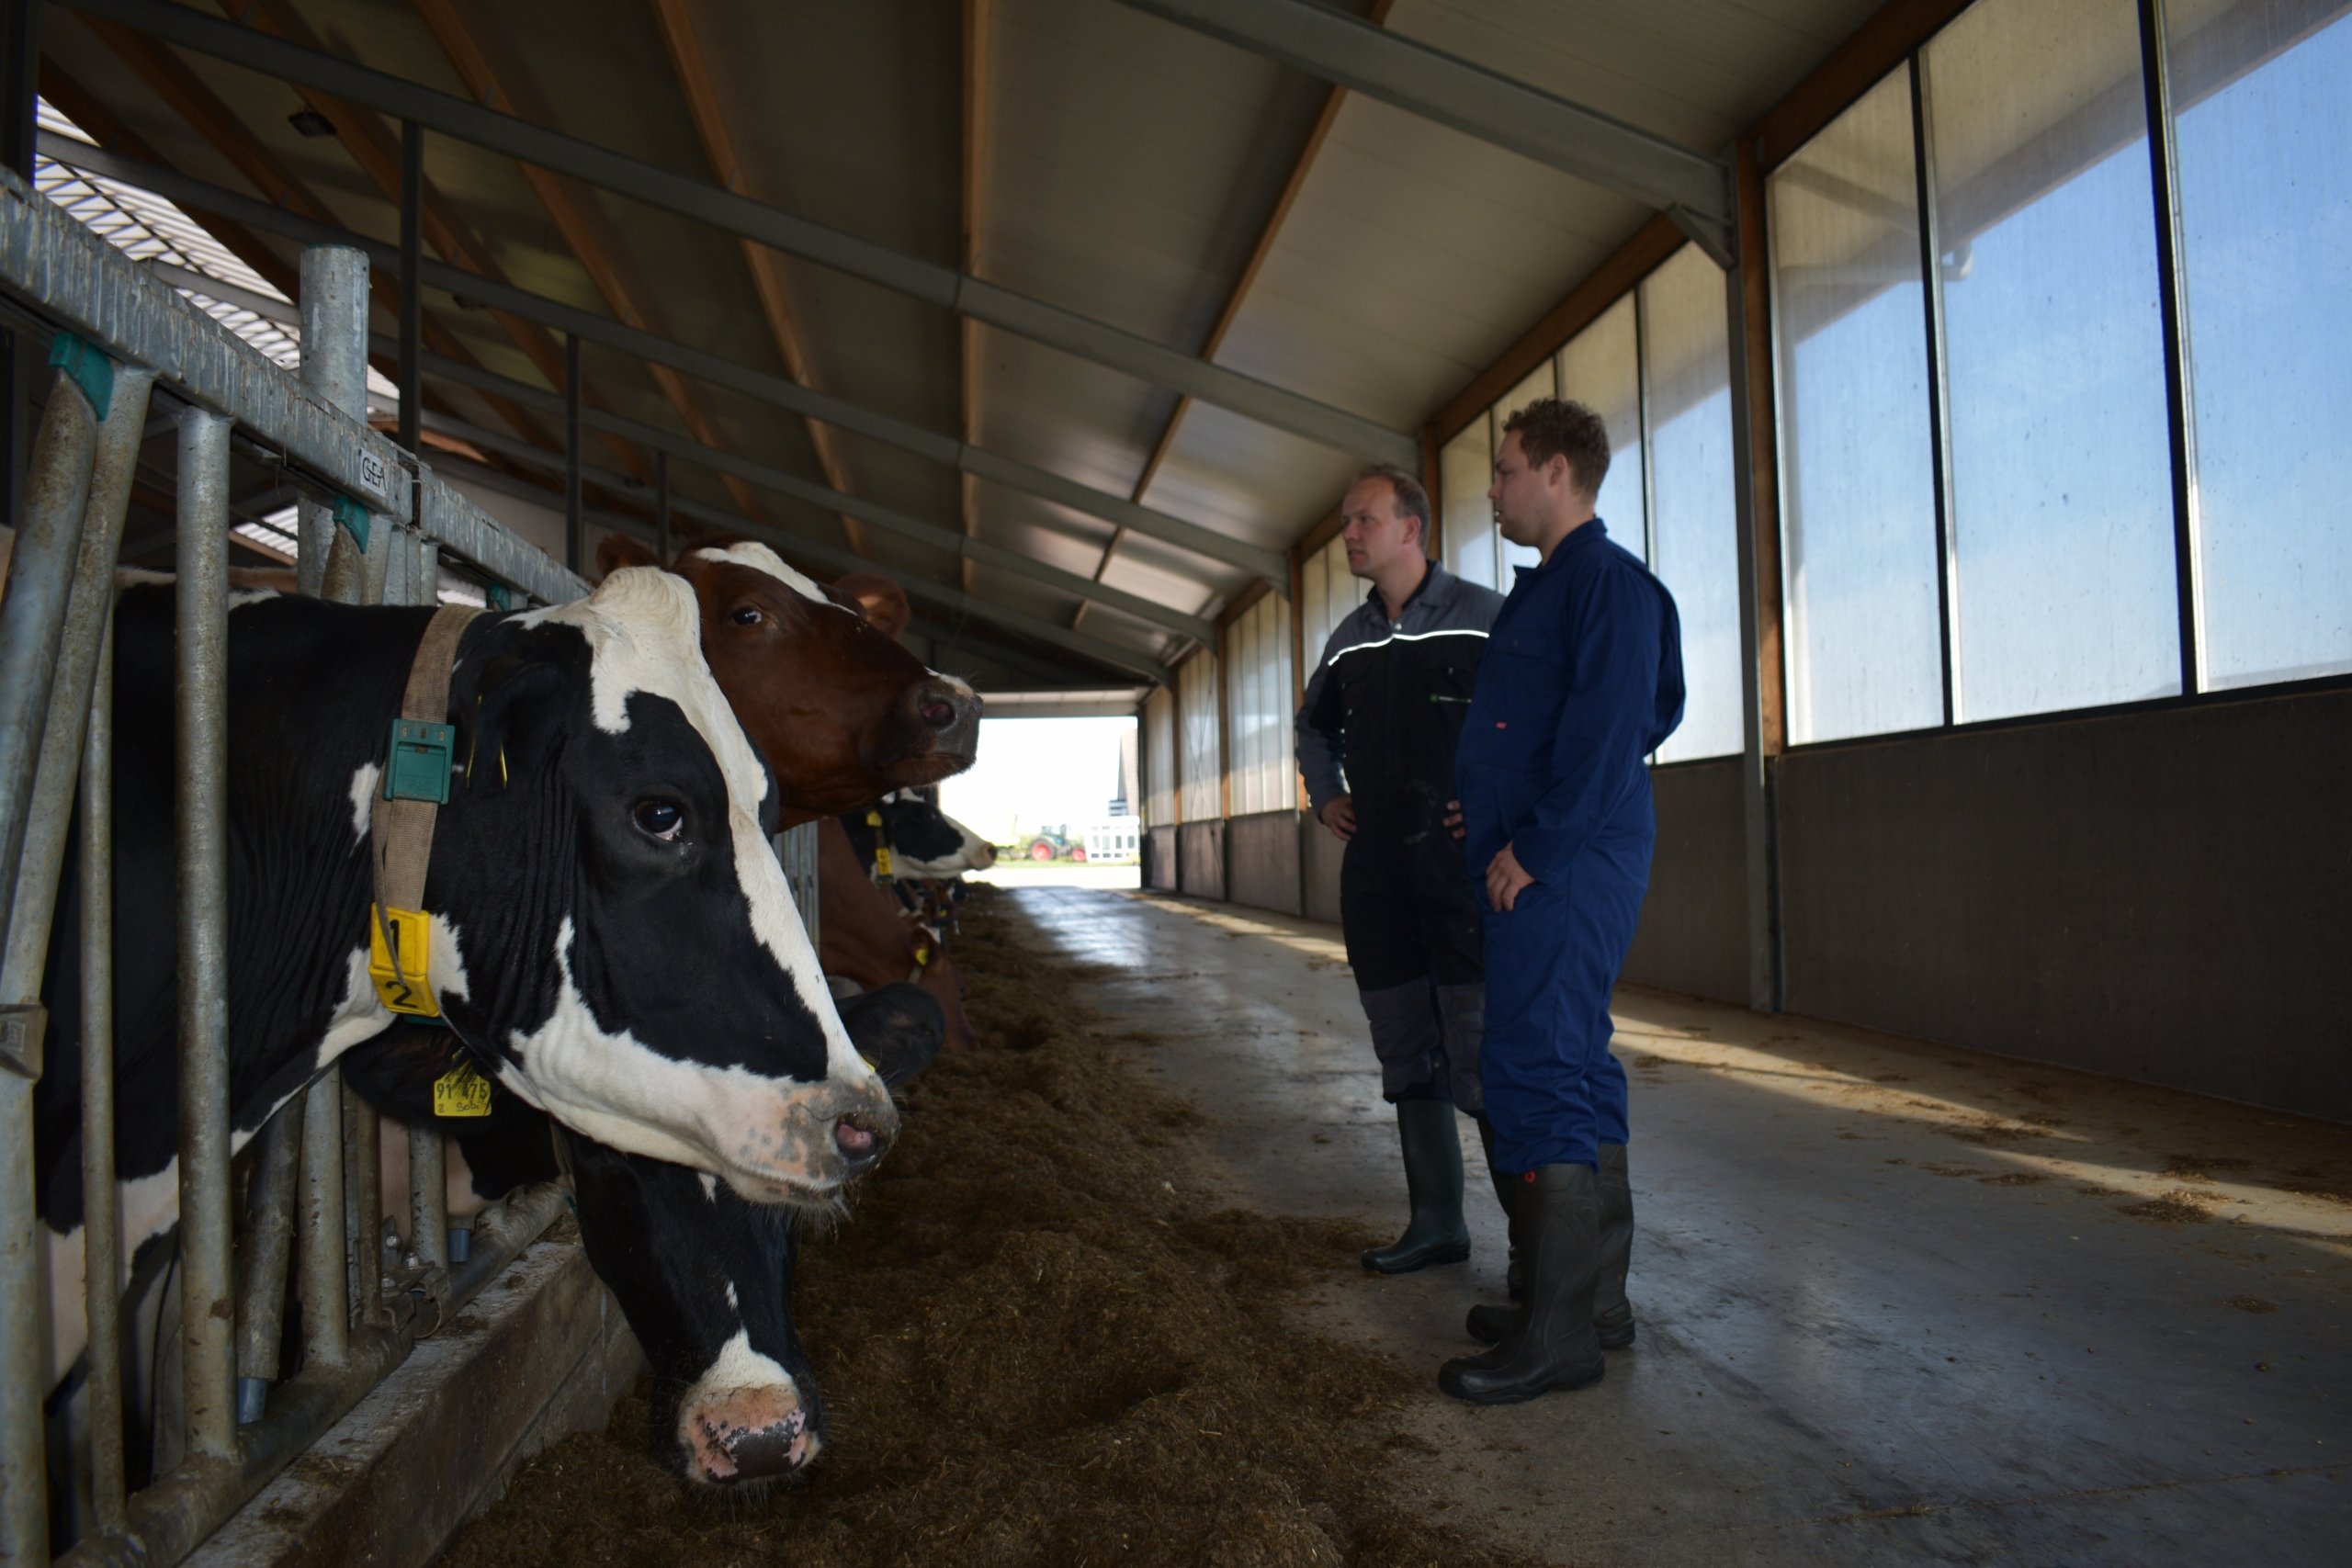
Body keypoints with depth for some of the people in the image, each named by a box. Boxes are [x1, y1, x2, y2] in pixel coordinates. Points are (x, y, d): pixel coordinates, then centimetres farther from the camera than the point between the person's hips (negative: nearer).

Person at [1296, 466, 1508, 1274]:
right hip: (1375, 873, 6)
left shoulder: (1484, 617, -4)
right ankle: (1436, 1224, 23)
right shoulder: (1348, 641, 14)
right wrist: (1324, 795, 17)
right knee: (1406, 1058, 11)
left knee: (1483, 1063, -8)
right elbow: (1314, 726, 32)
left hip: (1465, 868, -6)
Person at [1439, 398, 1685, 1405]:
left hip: (1564, 867, -11)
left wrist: (1535, 846, -19)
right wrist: (1494, 820, 15)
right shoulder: (1549, 586, 22)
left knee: (1538, 1073, -11)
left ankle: (1560, 1334, -3)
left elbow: (1609, 726, -19)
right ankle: (1596, 1298, 24)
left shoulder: (1606, 579, -9)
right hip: (1543, 866, 11)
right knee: (1577, 1072, 13)